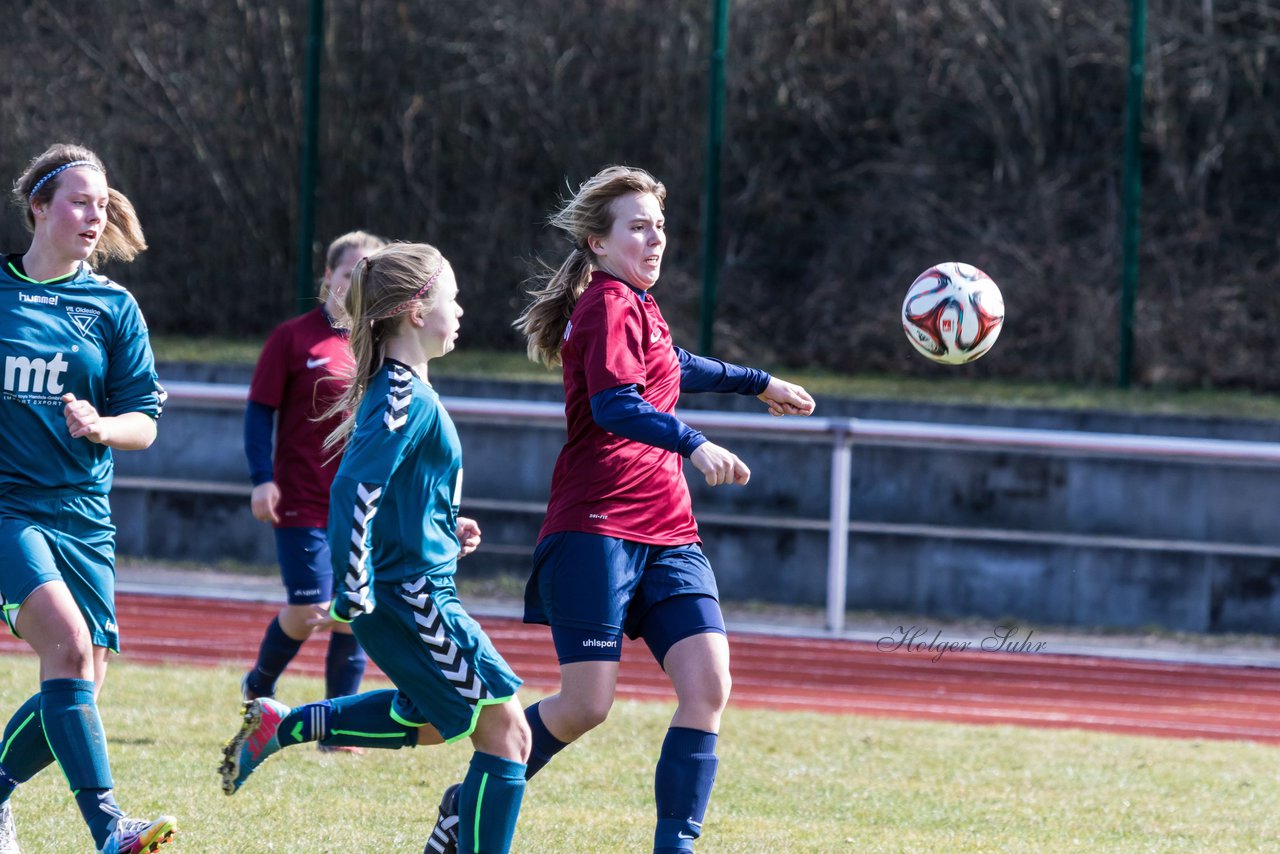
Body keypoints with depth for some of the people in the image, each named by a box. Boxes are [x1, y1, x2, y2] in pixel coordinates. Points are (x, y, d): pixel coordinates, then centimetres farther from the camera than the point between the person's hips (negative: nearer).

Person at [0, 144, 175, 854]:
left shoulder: (112, 308, 7)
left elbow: (144, 423, 6)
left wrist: (99, 427, -13)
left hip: (82, 516, 4)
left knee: (76, 691, 0)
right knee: (69, 645, -25)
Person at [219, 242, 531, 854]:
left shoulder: (400, 391, 11)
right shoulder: (406, 400, -18)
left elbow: (388, 494, 23)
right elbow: (353, 492, -25)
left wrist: (445, 530, 15)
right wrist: (352, 592, -26)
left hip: (408, 592, 10)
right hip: (411, 595, -10)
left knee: (432, 720, 28)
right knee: (505, 728, -7)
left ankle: (281, 727, 27)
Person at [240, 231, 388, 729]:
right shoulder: (294, 338, -3)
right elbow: (260, 411, -2)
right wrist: (262, 478, -11)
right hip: (303, 500, -4)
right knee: (308, 609, -8)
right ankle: (260, 686, 20)